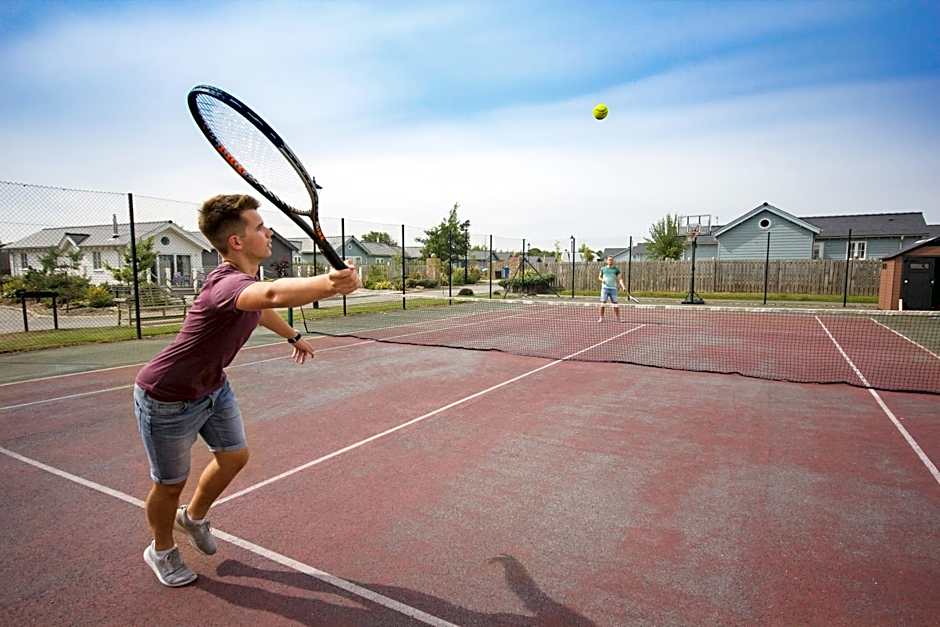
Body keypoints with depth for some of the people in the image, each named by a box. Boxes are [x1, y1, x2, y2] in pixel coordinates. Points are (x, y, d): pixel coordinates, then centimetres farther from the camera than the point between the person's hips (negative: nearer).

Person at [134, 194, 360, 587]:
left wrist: (291, 335, 31)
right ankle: (161, 551, 41)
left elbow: (261, 309, 19)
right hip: (167, 398, -8)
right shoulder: (228, 284, -37)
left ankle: (193, 517, 44)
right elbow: (271, 293, -64)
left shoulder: (245, 276, -6)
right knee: (171, 483, 11)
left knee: (234, 457, 15)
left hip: (212, 386, 9)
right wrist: (328, 285, -79)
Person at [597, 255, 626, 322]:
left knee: (615, 303, -2)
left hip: (613, 288, 0)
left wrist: (623, 286, -13)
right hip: (605, 288, 0)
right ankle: (601, 318, 2)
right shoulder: (603, 268, 9)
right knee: (603, 303, -5)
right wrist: (601, 279, -6)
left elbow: (620, 278, 1)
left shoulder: (616, 269, 6)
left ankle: (618, 318, 6)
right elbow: (599, 277, 18)